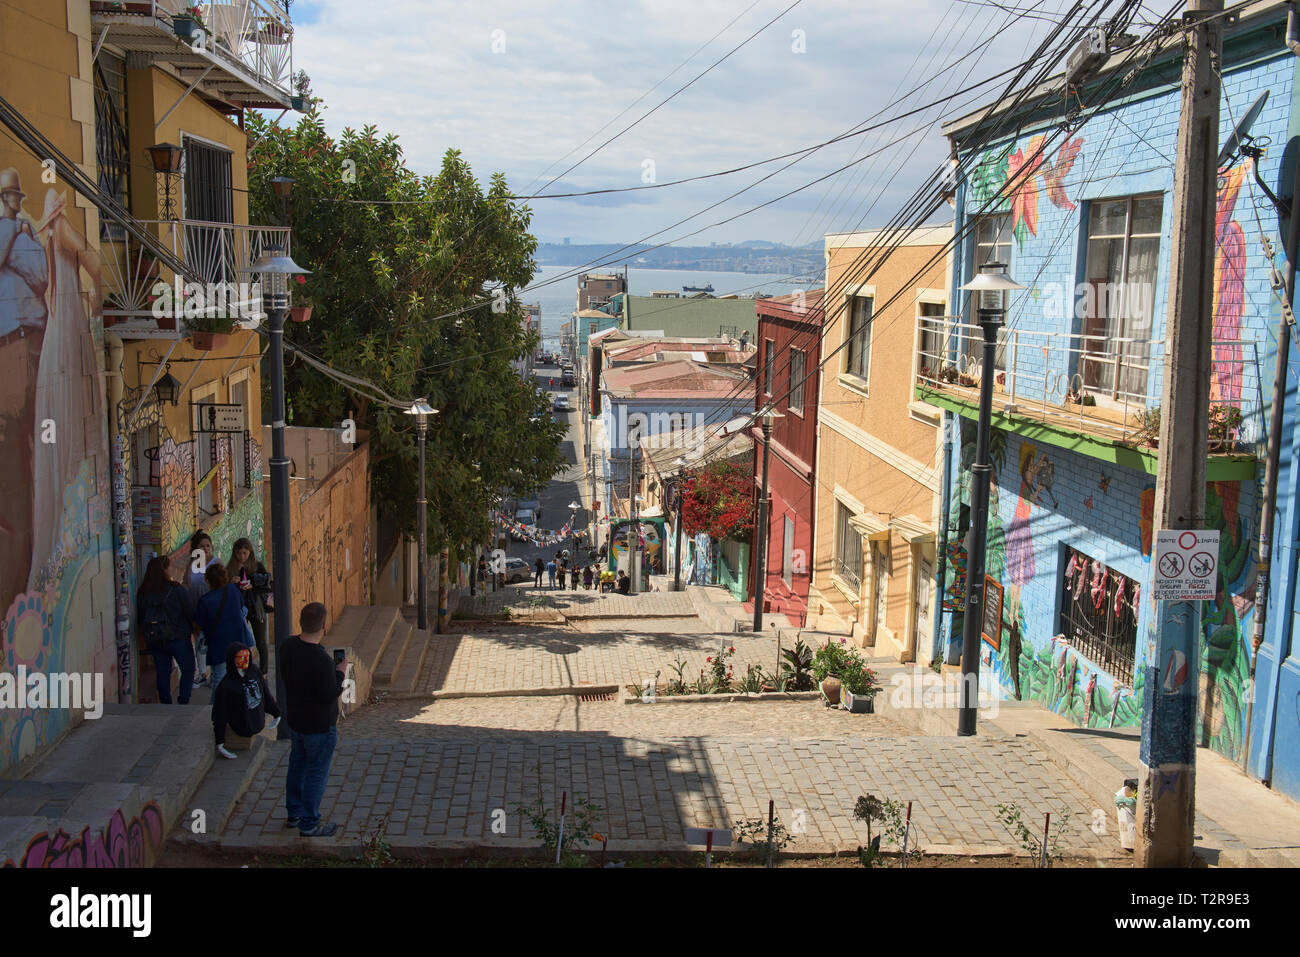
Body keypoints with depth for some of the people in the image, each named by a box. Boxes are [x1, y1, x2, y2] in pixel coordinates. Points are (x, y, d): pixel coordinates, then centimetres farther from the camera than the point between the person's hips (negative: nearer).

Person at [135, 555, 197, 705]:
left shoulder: (142, 593, -1)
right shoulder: (178, 590, -14)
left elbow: (140, 618, 8)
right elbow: (190, 613, -8)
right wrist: (192, 631, 9)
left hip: (153, 640, 5)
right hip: (178, 637, -4)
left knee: (162, 673, 13)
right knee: (188, 670, 9)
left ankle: (166, 704, 17)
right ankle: (183, 703, 1)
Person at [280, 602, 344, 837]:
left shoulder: (289, 646, -7)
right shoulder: (320, 659, -32)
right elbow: (329, 696, -27)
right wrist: (340, 673, -11)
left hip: (294, 718, 8)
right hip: (319, 726, -8)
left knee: (298, 765, 23)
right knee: (316, 773, 7)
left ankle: (294, 813, 39)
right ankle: (309, 824, 17)